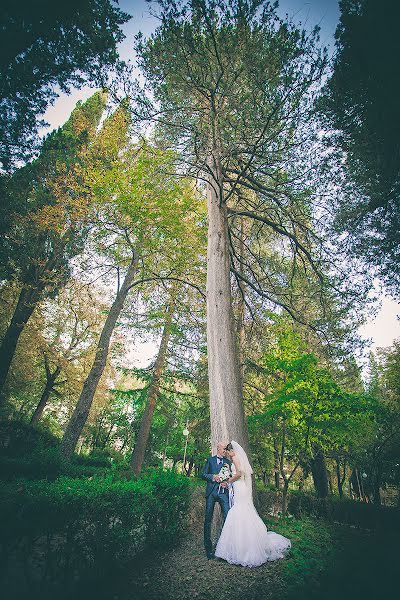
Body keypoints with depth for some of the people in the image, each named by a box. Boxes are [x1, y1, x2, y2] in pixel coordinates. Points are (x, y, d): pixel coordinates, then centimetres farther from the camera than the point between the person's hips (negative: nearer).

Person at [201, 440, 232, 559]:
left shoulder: (228, 462, 15)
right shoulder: (210, 459, 9)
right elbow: (203, 474, 4)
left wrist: (227, 483, -6)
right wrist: (213, 477, -12)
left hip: (223, 492, 1)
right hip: (211, 492, -1)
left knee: (228, 517, -8)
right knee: (208, 519, 3)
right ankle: (208, 548, 16)